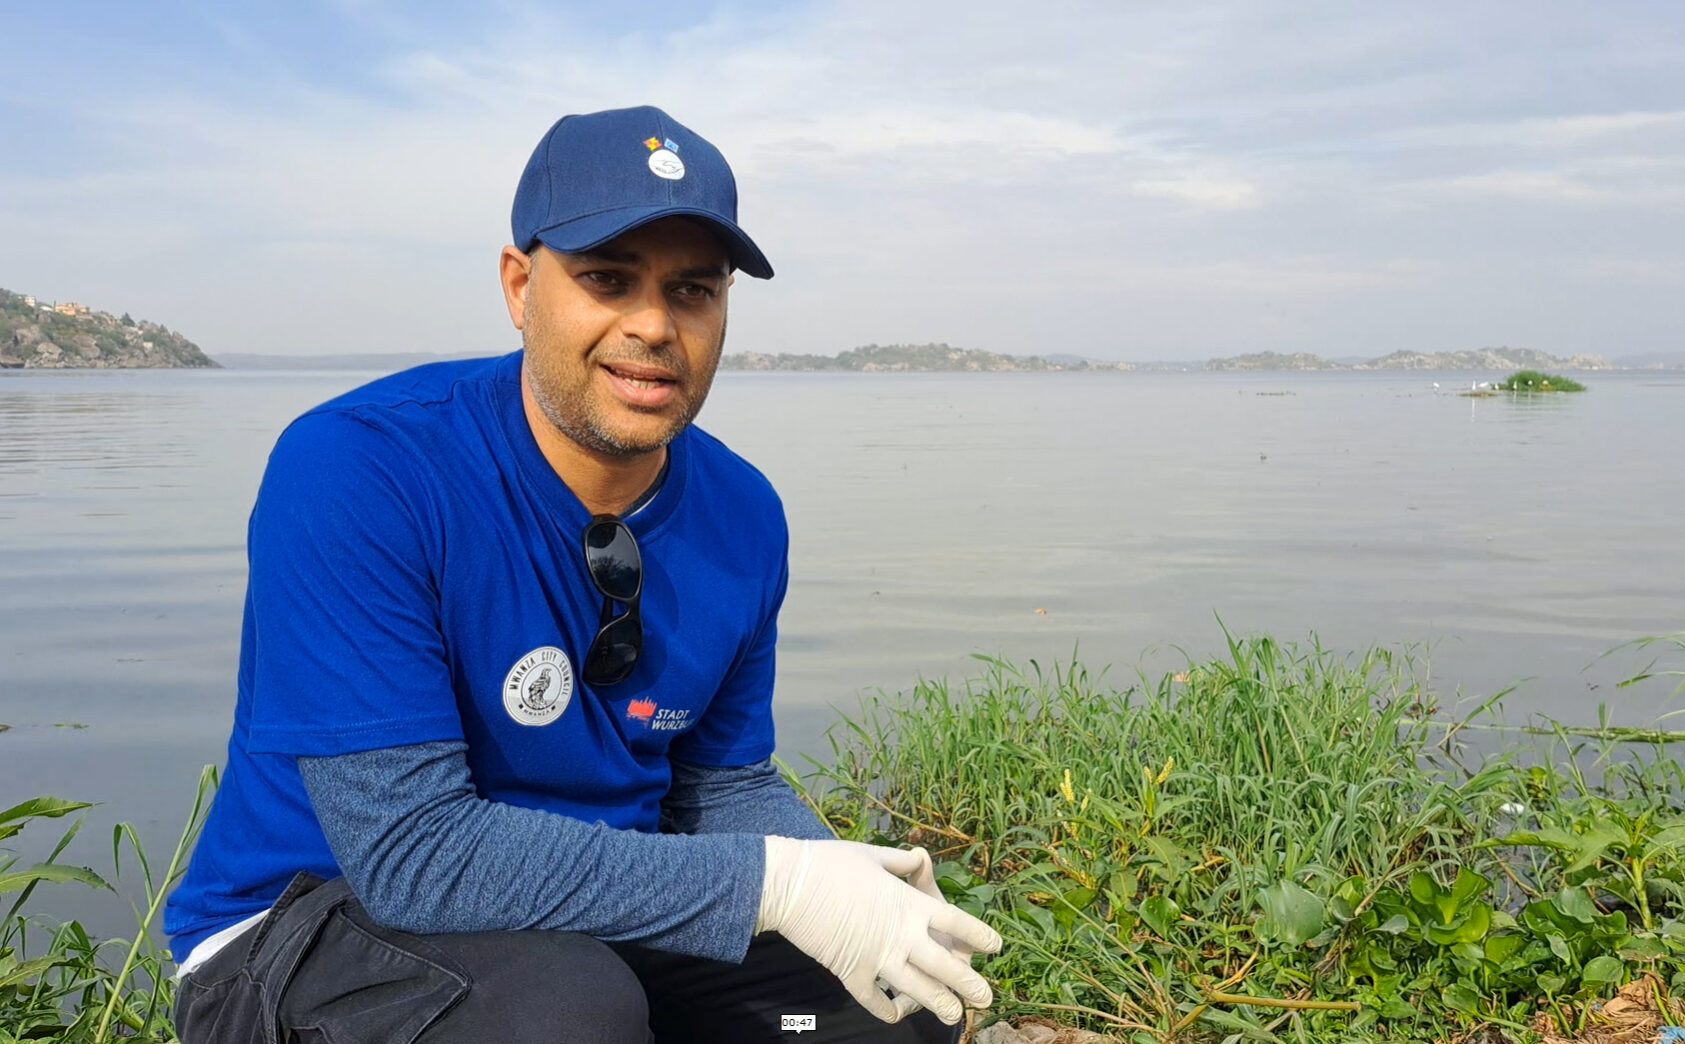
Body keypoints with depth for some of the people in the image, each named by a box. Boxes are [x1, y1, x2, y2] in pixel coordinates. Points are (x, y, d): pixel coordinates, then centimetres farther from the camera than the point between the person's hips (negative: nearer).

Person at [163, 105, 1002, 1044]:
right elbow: (408, 849, -30)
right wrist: (772, 880, -29)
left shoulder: (744, 518, -5)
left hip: (602, 932, 6)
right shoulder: (352, 472, -25)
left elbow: (726, 782, 7)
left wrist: (836, 879, -16)